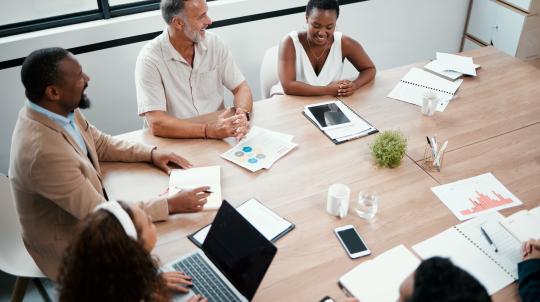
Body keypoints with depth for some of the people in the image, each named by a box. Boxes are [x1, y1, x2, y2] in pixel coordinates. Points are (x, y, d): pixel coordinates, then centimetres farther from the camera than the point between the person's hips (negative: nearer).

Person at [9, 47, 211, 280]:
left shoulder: (60, 110, -10)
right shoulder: (43, 151, -35)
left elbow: (101, 143, 8)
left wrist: (151, 153, -5)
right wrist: (171, 205, -25)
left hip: (86, 212, 7)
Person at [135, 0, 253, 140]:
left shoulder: (214, 43, -1)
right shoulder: (149, 59, -14)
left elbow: (241, 88, 2)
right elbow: (156, 123, -21)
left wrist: (242, 114, -19)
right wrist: (208, 130, -30)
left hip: (219, 139, 3)